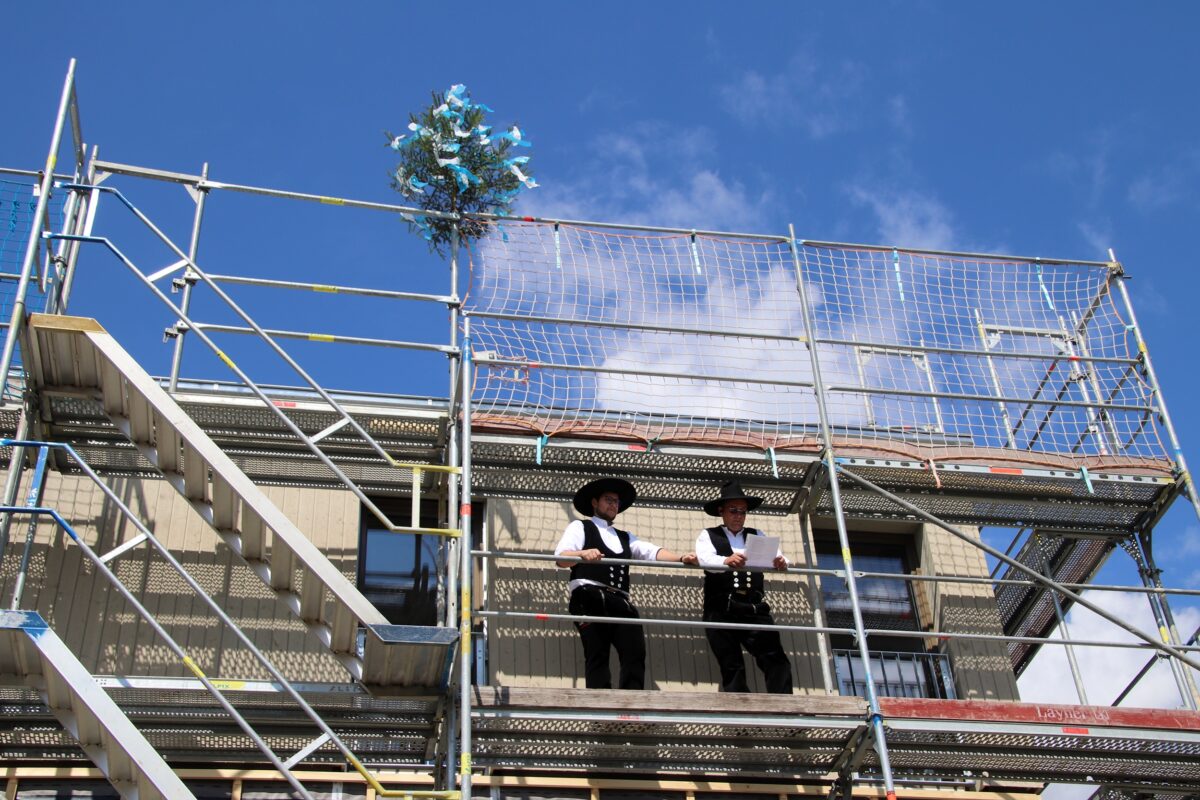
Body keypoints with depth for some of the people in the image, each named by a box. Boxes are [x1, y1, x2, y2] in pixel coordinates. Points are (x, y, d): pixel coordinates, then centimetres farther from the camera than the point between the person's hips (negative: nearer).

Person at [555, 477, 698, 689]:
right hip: (590, 600, -5)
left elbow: (652, 552, 14)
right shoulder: (580, 527, 16)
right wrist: (582, 554, -24)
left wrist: (681, 558, -5)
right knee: (597, 656, -12)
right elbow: (561, 557, -2)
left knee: (635, 653, -11)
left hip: (620, 603, 5)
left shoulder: (625, 537, 32)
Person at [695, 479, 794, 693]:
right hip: (721, 611, -2)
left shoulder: (757, 536, 22)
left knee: (776, 659, -13)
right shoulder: (708, 535, 12)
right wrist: (726, 561, -33)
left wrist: (781, 561, -22)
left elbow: (775, 555, 4)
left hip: (754, 608, 2)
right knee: (732, 668, -4)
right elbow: (705, 559, -10)